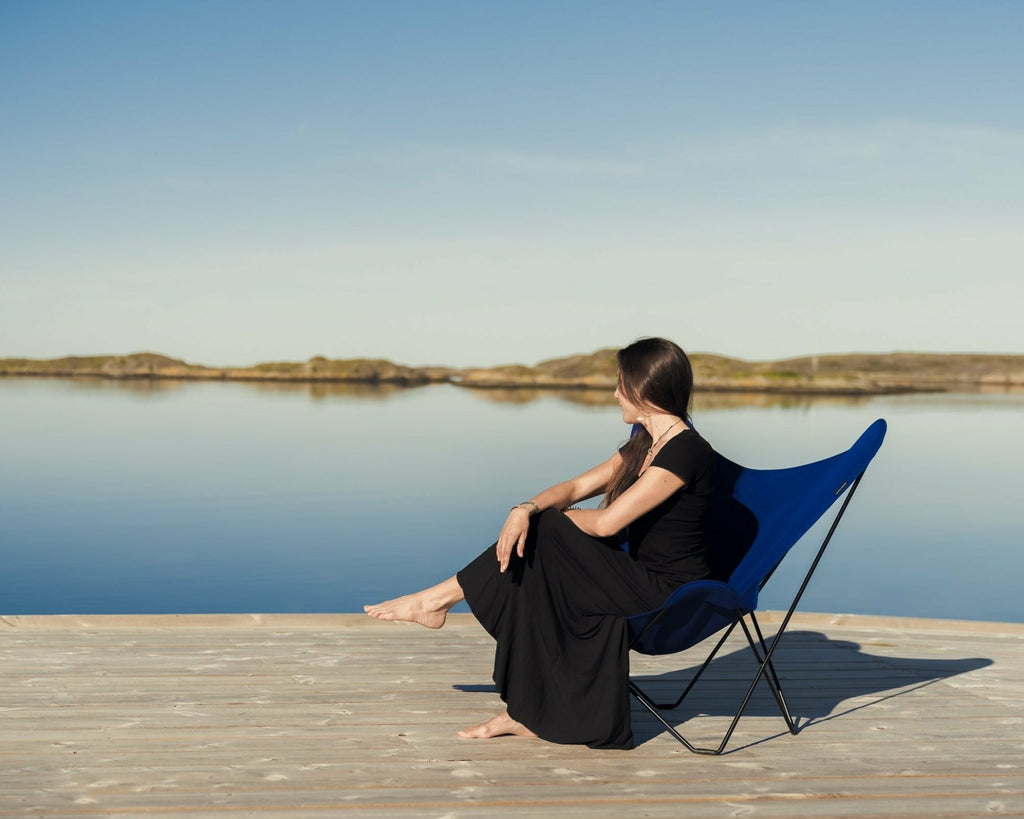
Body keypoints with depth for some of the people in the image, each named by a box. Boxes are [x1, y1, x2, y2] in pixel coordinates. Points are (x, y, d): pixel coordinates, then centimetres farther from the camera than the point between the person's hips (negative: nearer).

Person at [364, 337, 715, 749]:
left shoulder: (685, 450, -19)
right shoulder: (645, 443, 12)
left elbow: (607, 522, -23)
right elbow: (576, 487, 10)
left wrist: (556, 515, -2)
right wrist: (527, 509, -10)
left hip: (670, 597, -9)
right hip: (643, 579, 9)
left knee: (544, 534, -13)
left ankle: (441, 598, 4)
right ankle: (529, 713, 1)